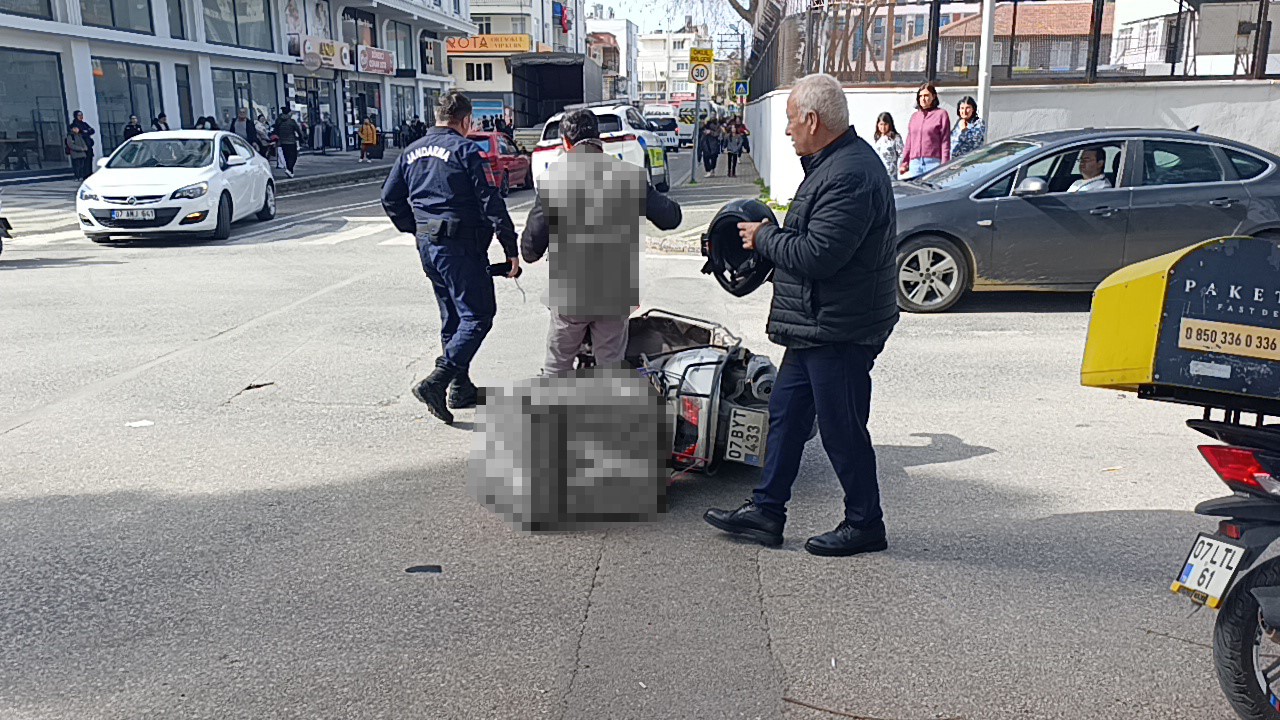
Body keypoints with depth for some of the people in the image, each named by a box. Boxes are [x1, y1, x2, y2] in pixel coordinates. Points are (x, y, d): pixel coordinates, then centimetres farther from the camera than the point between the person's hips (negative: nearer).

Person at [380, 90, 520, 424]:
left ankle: (461, 388, 22)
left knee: (452, 316, 17)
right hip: (459, 246, -8)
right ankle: (436, 381, -16)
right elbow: (490, 202, -13)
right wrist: (511, 249, -11)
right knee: (477, 315, -4)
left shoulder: (412, 152, 12)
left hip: (427, 246, 8)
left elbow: (390, 199, 15)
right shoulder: (465, 150, -9)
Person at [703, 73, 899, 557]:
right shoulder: (833, 163, 14)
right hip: (817, 325, 11)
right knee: (786, 413, 15)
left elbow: (817, 255, -27)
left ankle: (865, 524, 18)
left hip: (839, 330, -11)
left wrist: (764, 238, -12)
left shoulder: (850, 176, -22)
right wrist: (770, 238, 7)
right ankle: (766, 510, 25)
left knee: (842, 428, 1)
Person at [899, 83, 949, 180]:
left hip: (933, 162, -5)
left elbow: (945, 142, -3)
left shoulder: (941, 114, 2)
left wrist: (944, 164, -9)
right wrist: (904, 162, 13)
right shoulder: (915, 116, 18)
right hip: (914, 163, 5)